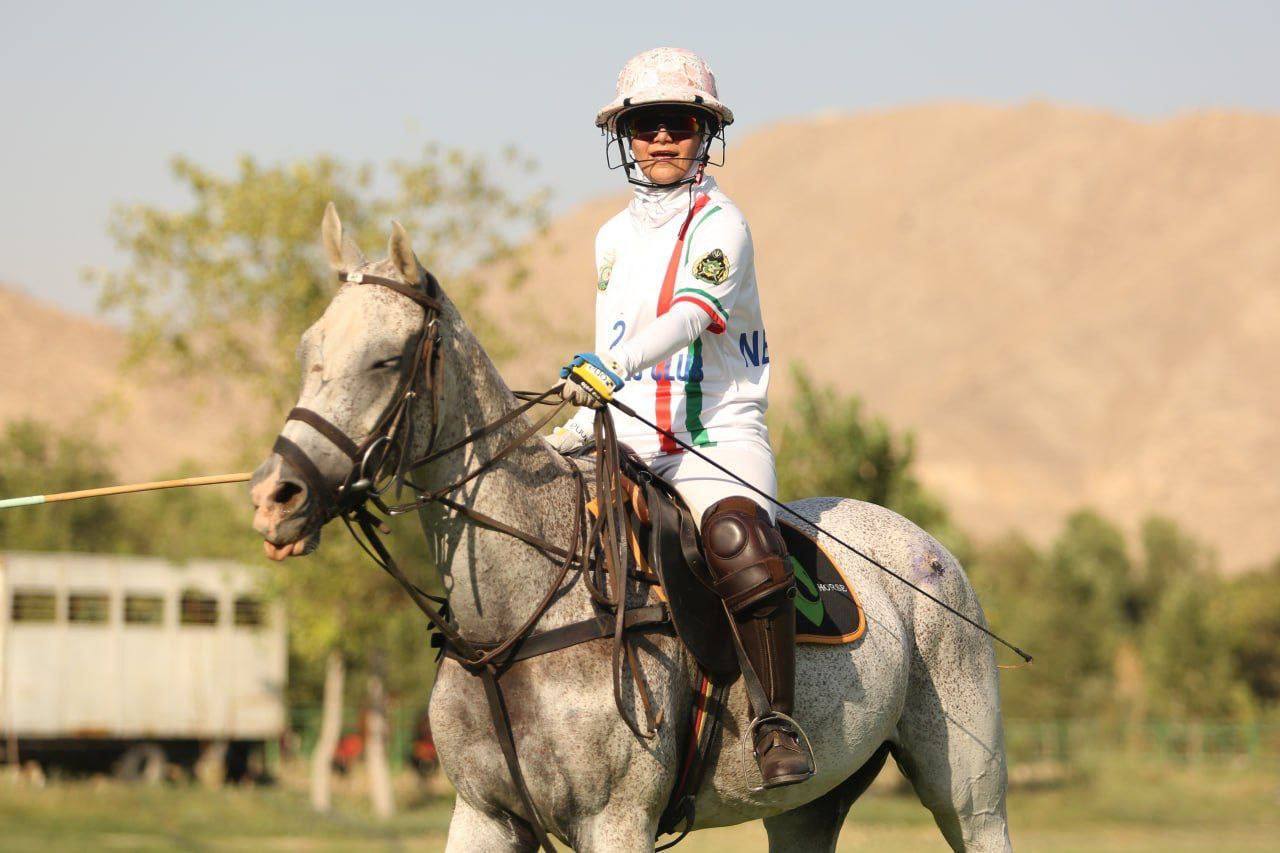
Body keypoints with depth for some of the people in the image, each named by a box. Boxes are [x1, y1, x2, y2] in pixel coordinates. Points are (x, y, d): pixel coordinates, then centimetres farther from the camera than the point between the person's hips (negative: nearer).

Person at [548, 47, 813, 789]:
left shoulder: (720, 225, -5)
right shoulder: (615, 239, 16)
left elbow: (690, 314, -23)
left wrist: (614, 366, -39)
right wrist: (575, 434, 10)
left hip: (719, 436, -7)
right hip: (630, 447, 7)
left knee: (740, 546, -35)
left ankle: (779, 722, -25)